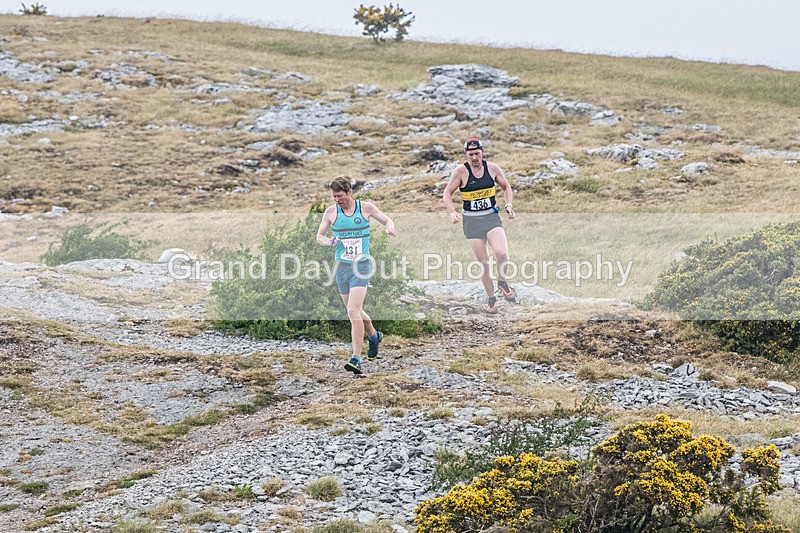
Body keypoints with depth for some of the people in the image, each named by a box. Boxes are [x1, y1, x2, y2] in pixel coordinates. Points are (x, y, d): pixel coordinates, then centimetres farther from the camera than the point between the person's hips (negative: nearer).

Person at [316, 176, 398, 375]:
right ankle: (374, 335, 46)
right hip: (341, 267, 4)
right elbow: (319, 235, 11)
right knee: (354, 311, 15)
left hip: (361, 265, -4)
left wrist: (390, 226, -11)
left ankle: (356, 359, -20)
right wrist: (329, 241, -11)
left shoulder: (366, 207, -3)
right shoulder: (331, 212, 2)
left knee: (353, 311, -18)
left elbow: (386, 220, 12)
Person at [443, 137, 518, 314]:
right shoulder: (461, 171, -7)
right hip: (472, 221, -1)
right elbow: (447, 193, 0)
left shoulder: (492, 168, 1)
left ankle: (502, 282, 6)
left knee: (502, 253, -23)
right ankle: (491, 299, 18)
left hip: (492, 217, 1)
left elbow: (506, 187, 16)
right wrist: (452, 212, -16)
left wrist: (508, 205, -1)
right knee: (483, 262, 0)